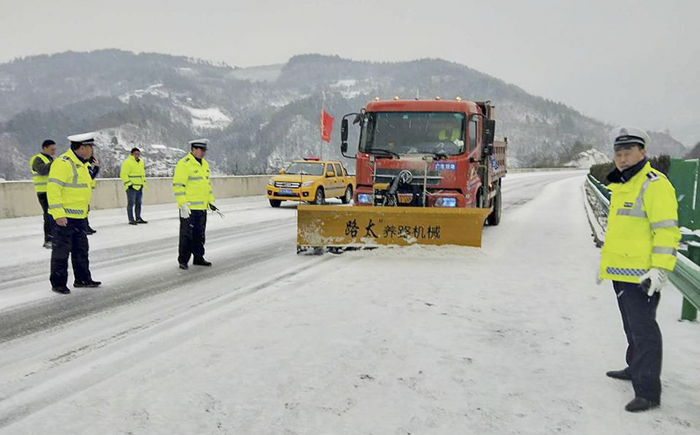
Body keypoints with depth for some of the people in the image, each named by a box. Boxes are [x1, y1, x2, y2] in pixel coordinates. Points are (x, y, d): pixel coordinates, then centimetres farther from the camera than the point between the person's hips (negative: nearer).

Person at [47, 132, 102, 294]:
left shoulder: (82, 164, 14)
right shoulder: (63, 163, -17)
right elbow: (53, 189, -22)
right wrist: (58, 214, -26)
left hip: (80, 216, 10)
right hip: (65, 217, -10)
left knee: (81, 250, 16)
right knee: (62, 251, 0)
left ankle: (82, 279, 27)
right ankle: (58, 284, 9)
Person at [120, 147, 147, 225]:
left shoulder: (141, 161, 14)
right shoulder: (127, 162, -12)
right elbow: (123, 174, -15)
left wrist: (143, 182, 20)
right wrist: (128, 184, -18)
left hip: (139, 187, 8)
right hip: (131, 187, -8)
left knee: (138, 203, 13)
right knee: (131, 203, -4)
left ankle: (138, 218, 22)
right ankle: (131, 220, 0)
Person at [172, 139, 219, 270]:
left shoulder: (204, 163, 14)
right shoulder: (184, 164, -12)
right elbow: (178, 185, -15)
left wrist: (210, 201, 18)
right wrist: (183, 204, -19)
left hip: (202, 207, 8)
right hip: (189, 207, -8)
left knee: (199, 234, 14)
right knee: (186, 234, -1)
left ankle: (198, 258, 24)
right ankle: (183, 260, 9)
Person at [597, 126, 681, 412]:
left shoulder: (654, 184, -13)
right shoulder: (620, 185, 16)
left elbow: (667, 230, -19)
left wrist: (660, 269, -25)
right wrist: (605, 260, 27)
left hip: (641, 275, -9)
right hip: (620, 271, 9)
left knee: (643, 330, -5)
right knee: (632, 326, 21)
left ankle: (648, 392, 2)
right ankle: (636, 368, 37)